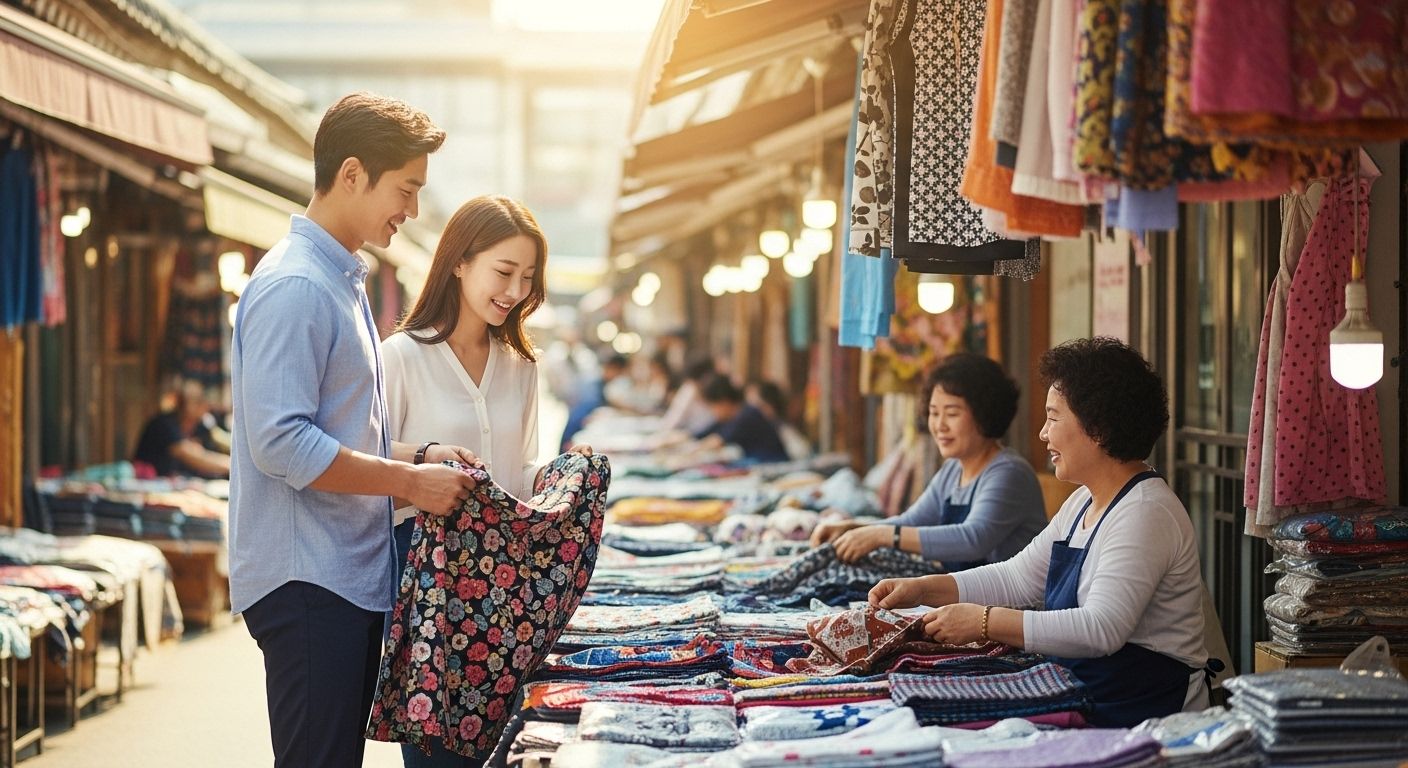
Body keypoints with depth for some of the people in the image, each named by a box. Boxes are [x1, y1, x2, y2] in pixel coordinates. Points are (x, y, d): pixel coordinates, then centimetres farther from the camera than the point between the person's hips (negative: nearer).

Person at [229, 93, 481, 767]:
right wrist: (409, 481, -16)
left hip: (353, 577, 10)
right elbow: (281, 444, -22)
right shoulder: (294, 287, -15)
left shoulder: (343, 280, 19)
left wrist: (416, 456, 9)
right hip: (307, 582, -10)